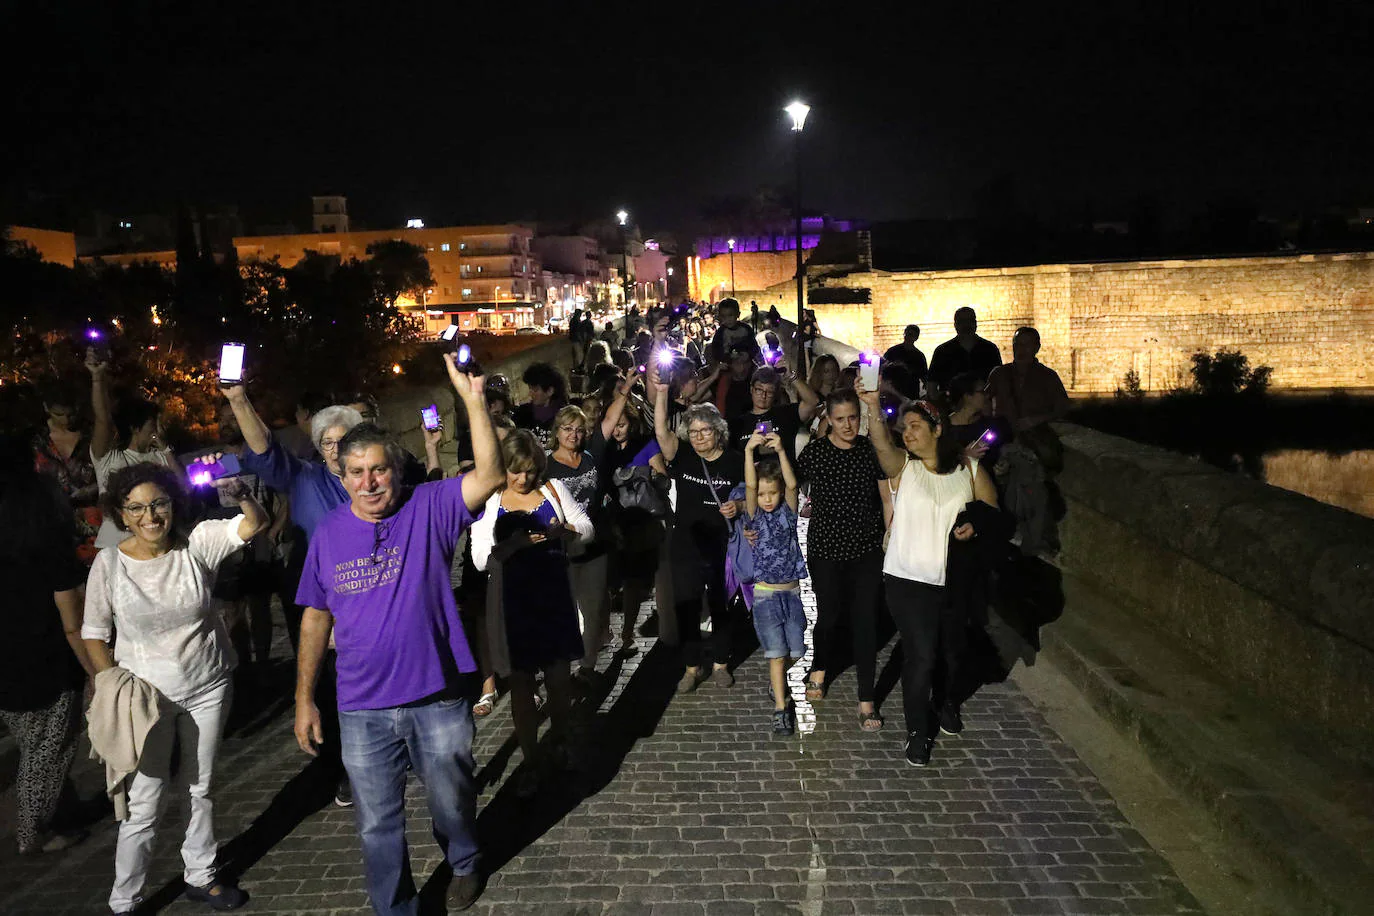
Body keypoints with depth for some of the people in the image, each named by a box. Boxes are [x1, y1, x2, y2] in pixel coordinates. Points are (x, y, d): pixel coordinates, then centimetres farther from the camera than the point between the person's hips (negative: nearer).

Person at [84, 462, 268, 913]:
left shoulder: (197, 542, -10)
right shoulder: (109, 563, -11)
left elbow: (255, 525, -23)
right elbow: (94, 636, -3)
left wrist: (239, 491, -42)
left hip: (208, 689, 2)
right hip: (145, 695, -2)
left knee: (202, 788, 18)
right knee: (145, 805, 2)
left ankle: (200, 876, 38)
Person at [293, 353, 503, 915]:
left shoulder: (428, 509, -8)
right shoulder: (328, 534, 0)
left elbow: (489, 476, -24)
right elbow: (316, 618, 7)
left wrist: (472, 399, -32)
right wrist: (304, 699, 7)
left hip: (438, 699, -1)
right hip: (363, 710, 2)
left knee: (452, 805, 20)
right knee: (378, 827, 14)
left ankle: (464, 864, 51)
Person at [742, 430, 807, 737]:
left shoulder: (787, 512, 2)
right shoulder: (754, 515, -1)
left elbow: (792, 485, -17)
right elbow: (750, 486, -18)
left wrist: (780, 451, -30)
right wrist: (749, 451, -32)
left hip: (792, 591, 2)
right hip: (766, 593, -2)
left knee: (795, 650, 7)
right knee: (777, 651, -6)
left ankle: (776, 678, 36)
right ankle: (781, 707, 0)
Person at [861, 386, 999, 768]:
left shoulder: (969, 469, 1)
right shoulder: (902, 466, -6)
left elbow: (992, 509, 11)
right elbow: (882, 445, -28)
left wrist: (976, 525, -11)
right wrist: (874, 410, -45)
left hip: (954, 579, 3)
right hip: (908, 579, -3)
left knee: (953, 650, 20)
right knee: (920, 655, -6)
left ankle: (945, 701, 50)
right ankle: (918, 731, 14)